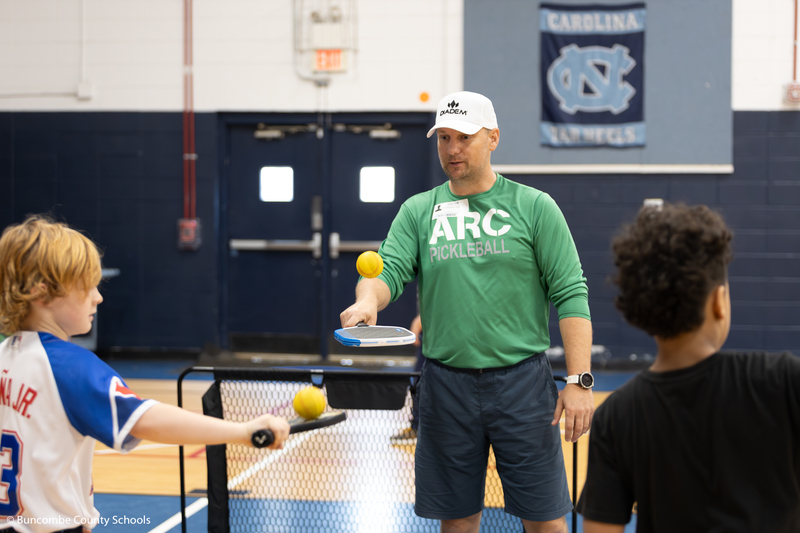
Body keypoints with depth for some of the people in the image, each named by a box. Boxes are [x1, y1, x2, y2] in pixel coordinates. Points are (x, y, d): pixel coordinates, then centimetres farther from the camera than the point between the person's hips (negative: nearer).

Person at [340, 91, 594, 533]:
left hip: (522, 380, -2)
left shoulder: (535, 207, 1)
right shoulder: (417, 211, 8)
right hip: (445, 384, 2)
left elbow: (570, 295, -2)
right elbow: (388, 270, -3)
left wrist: (579, 381, -10)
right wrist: (368, 299, -28)